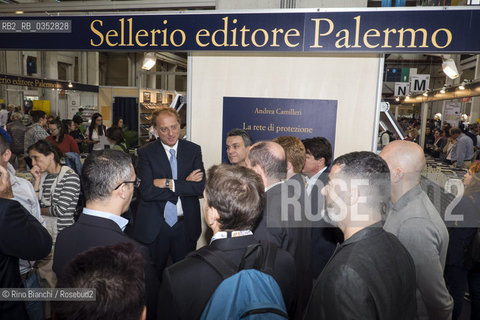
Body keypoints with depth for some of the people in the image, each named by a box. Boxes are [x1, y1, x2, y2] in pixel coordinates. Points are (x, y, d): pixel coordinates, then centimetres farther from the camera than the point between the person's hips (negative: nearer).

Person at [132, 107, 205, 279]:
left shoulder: (193, 150, 1)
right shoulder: (145, 152, -5)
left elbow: (201, 187, -9)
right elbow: (146, 191, -17)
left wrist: (169, 184, -18)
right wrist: (185, 183, -16)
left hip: (186, 226, 2)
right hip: (154, 226, -1)